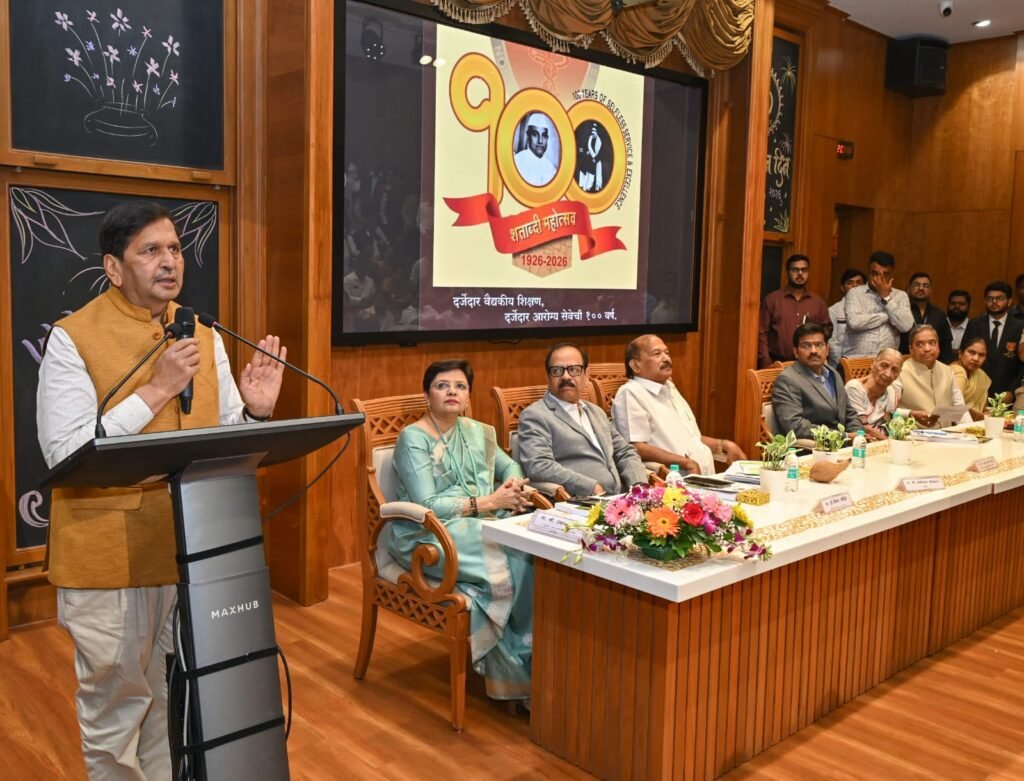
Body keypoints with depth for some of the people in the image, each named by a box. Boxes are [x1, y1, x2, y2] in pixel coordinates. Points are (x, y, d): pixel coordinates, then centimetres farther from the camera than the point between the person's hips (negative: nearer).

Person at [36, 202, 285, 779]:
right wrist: (156, 390, -21)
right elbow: (65, 453, -19)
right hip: (111, 556, -4)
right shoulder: (73, 337, -9)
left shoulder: (203, 336, 6)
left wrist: (257, 412, -12)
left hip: (196, 549, 5)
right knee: (117, 705, 11)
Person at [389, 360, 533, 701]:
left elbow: (510, 466, 23)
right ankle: (518, 670, -10)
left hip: (480, 525, 6)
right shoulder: (413, 438, -7)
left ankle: (518, 665, -13)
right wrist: (488, 501, -16)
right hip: (428, 536, -6)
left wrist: (514, 487, -2)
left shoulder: (478, 432, 14)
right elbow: (426, 505, -15)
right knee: (514, 563, -28)